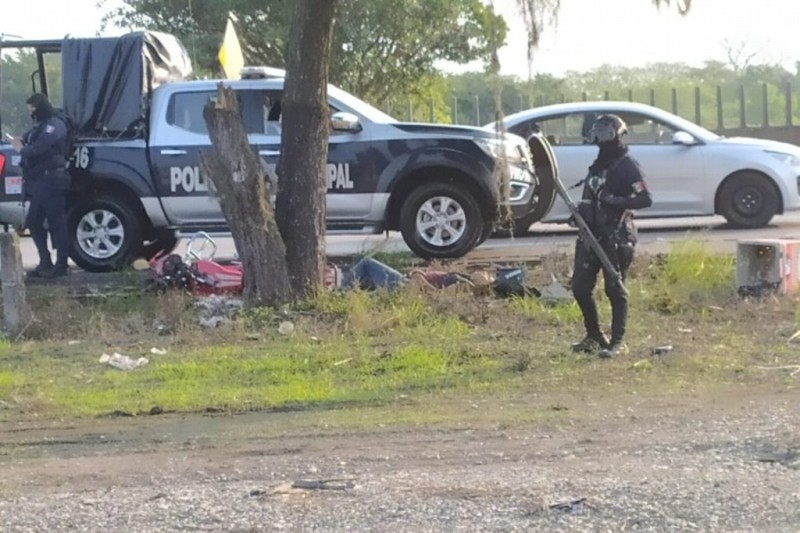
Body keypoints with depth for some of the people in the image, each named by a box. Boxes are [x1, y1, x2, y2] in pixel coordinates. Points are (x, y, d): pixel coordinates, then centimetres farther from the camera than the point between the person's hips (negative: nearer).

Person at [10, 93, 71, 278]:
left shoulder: (54, 125, -10)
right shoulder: (40, 125, 22)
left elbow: (38, 148, -21)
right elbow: (29, 139, 20)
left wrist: (22, 149, -5)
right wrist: (20, 142, -1)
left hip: (51, 180, -10)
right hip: (39, 181, 10)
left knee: (56, 222, -7)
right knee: (34, 222, 11)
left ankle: (61, 264, -4)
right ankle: (45, 263, 17)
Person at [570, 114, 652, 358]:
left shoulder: (628, 165, -9)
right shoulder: (599, 164, 17)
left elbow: (646, 199, -18)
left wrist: (615, 201, -26)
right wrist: (580, 212, 7)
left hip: (615, 236, -8)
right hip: (591, 233, 8)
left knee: (614, 289, -5)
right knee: (580, 287, 7)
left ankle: (618, 342, 1)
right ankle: (594, 336, 22)